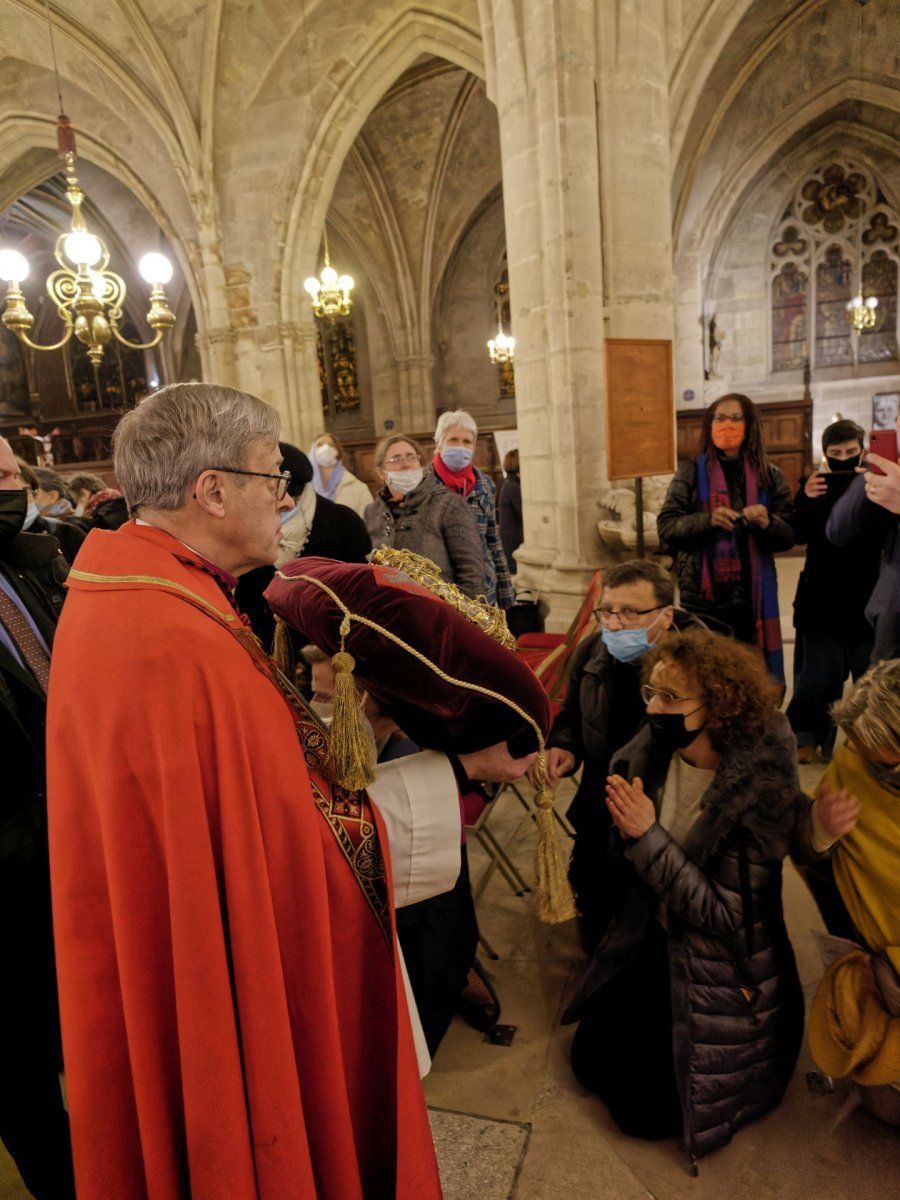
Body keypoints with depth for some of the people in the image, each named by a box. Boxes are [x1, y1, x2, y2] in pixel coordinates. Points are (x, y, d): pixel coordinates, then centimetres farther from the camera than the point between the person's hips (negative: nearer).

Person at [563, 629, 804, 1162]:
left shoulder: (765, 788, -29)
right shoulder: (651, 751, -15)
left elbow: (728, 918, -27)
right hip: (654, 939, 5)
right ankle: (667, 1030, 38)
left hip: (720, 972, -5)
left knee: (646, 1109, 4)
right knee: (592, 1059, 14)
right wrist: (623, 818, -16)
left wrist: (646, 835, -32)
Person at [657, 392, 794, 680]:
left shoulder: (769, 475, 7)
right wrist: (706, 520, -21)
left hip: (753, 596, 2)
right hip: (703, 595, -2)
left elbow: (789, 535, 5)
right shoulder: (691, 472, 3)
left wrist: (767, 523, -17)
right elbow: (665, 526, -4)